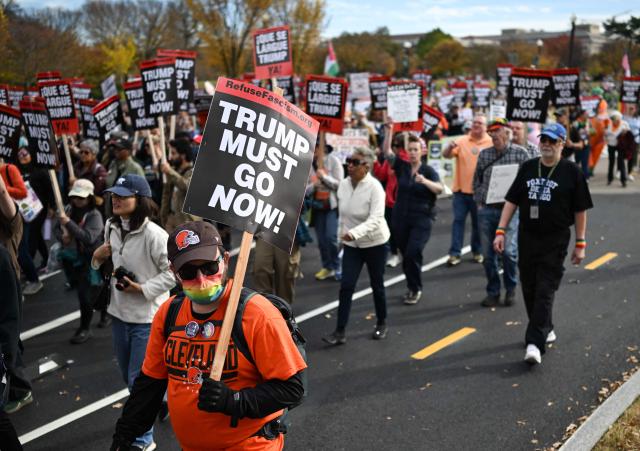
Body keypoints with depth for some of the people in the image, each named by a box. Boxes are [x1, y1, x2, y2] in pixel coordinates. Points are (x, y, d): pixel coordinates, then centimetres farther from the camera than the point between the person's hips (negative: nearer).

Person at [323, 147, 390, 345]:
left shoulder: (375, 187, -21)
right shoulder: (343, 184, -4)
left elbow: (375, 219, -30)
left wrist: (354, 232, -42)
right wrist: (342, 232, 15)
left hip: (375, 243, -4)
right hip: (351, 245, 4)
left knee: (377, 285, 10)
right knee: (346, 285, -5)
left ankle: (381, 324, 31)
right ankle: (340, 331, -4)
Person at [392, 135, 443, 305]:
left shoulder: (428, 171, -5)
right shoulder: (402, 166, 4)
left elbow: (439, 189, -21)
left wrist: (425, 181, -39)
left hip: (422, 219, -3)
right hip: (401, 218, 3)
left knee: (413, 253, -15)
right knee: (406, 254, 8)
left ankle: (415, 289, 3)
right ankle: (412, 287, 26)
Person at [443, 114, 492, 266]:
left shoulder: (491, 143, -1)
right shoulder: (461, 141, 2)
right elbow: (446, 155, -7)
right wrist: (450, 147, -28)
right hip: (461, 189, 1)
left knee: (478, 223, 10)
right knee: (458, 220, 0)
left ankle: (477, 252, 24)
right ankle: (455, 253, 1)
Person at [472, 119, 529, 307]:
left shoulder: (520, 153, 0)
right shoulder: (484, 154, 9)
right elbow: (476, 180, 14)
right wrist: (479, 202, 5)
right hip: (486, 210, 4)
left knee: (508, 251, -12)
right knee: (488, 254, 5)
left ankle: (511, 289, 11)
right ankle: (493, 292, 18)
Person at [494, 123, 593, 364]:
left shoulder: (572, 172, -2)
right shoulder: (527, 168, 9)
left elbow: (580, 210, 0)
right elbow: (512, 201, 9)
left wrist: (580, 244, -2)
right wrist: (500, 231, 2)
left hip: (555, 240, -5)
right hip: (527, 237, 5)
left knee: (545, 292, -9)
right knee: (529, 289, 11)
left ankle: (535, 343, -12)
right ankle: (545, 329, 31)